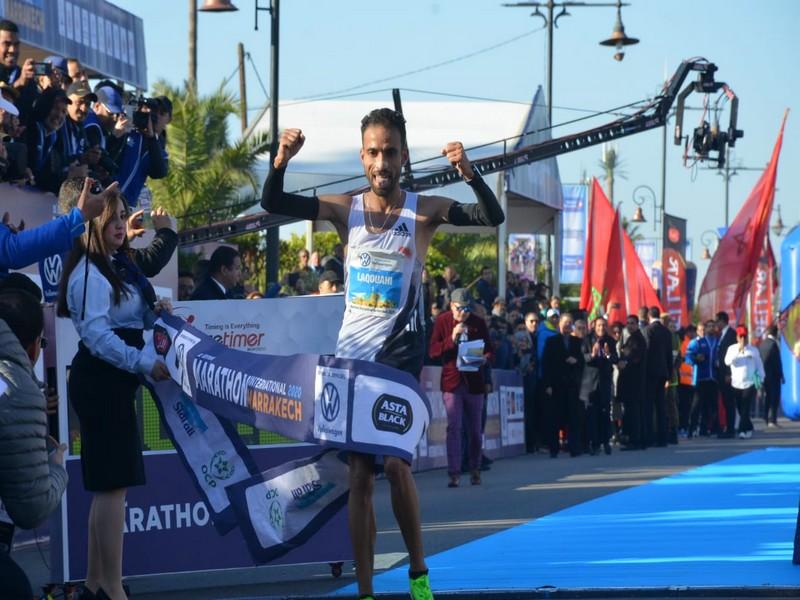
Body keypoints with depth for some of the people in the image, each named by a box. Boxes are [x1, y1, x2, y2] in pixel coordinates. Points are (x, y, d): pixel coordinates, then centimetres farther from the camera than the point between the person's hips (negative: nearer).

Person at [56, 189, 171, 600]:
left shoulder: (118, 266, 16)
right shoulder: (89, 273, -14)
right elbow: (97, 335, -22)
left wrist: (152, 313, 2)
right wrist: (144, 363, -27)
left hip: (113, 381, 10)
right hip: (99, 380, -10)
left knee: (109, 484, 13)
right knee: (113, 484, -11)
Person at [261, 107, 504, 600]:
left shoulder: (424, 212, -4)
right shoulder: (345, 210, 2)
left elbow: (493, 217, -14)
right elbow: (273, 204, -3)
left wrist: (469, 173, -30)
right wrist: (282, 161, -21)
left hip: (400, 350, -3)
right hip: (352, 354, 3)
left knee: (395, 460, -15)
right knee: (360, 473, 5)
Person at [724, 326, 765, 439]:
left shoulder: (753, 350, 4)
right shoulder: (732, 348, 3)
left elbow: (759, 366, 10)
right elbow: (727, 362, -13)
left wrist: (760, 379, 4)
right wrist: (738, 351, -21)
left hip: (750, 384, -2)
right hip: (736, 384, 2)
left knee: (745, 408, -11)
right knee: (740, 409, 8)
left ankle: (743, 430, -13)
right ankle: (748, 429, 23)